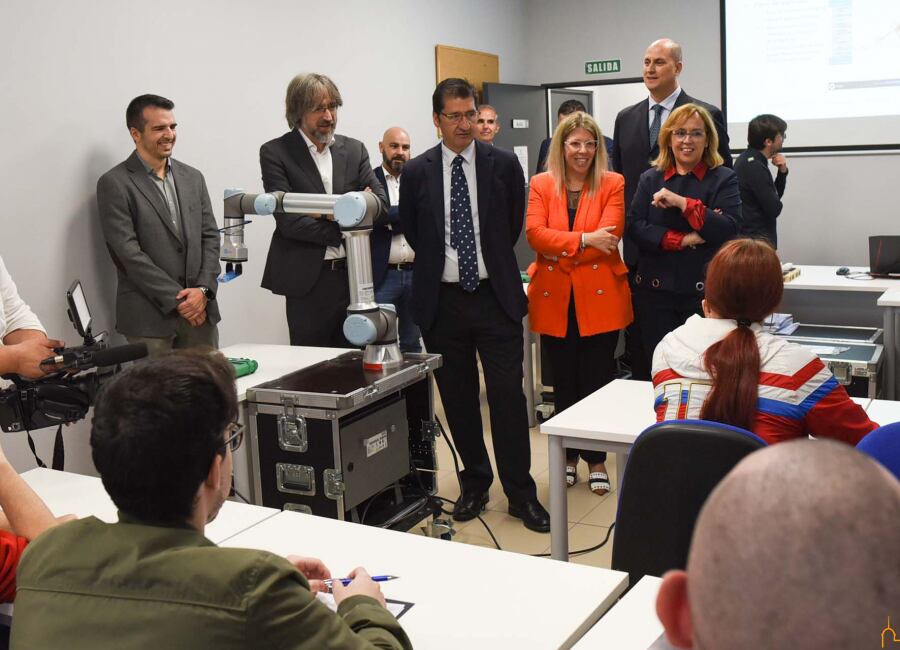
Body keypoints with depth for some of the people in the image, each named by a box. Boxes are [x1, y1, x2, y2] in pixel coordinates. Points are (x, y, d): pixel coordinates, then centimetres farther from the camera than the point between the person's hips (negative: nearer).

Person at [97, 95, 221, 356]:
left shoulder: (192, 177, 13)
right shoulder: (114, 184, -4)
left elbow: (210, 236, 10)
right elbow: (128, 253, -11)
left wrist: (203, 290, -6)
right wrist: (177, 299, -13)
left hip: (200, 310, 5)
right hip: (149, 318, -5)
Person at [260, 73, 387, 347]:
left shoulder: (354, 150, 10)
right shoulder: (275, 153, -2)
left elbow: (380, 204, 1)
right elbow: (287, 220, -11)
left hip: (355, 275, 4)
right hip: (308, 280, -3)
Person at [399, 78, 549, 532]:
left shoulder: (504, 164, 0)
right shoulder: (417, 172, 1)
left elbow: (515, 225, 11)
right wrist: (440, 264, 12)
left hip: (496, 296, -1)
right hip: (442, 302, 1)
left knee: (508, 393, -2)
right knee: (457, 398, 10)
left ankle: (521, 493, 10)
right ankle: (475, 483, 26)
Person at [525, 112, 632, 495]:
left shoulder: (613, 185, 1)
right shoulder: (541, 185, 6)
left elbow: (609, 236, -12)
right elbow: (534, 233, -9)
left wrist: (560, 249, -12)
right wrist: (584, 240, -19)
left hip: (600, 297, -2)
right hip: (555, 300, 2)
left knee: (598, 380, 5)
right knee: (564, 382, 12)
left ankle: (596, 460, 19)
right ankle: (568, 456, 26)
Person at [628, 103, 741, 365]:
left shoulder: (723, 179, 3)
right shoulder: (650, 179, 10)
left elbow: (729, 229, -11)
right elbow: (634, 227, -1)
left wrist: (681, 202, -16)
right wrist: (682, 240, -12)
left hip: (703, 291, -2)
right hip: (655, 290, 2)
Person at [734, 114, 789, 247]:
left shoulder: (748, 160, 9)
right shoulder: (755, 167, -20)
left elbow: (775, 196, 18)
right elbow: (774, 209, -17)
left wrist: (782, 171, 1)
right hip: (757, 240, -10)